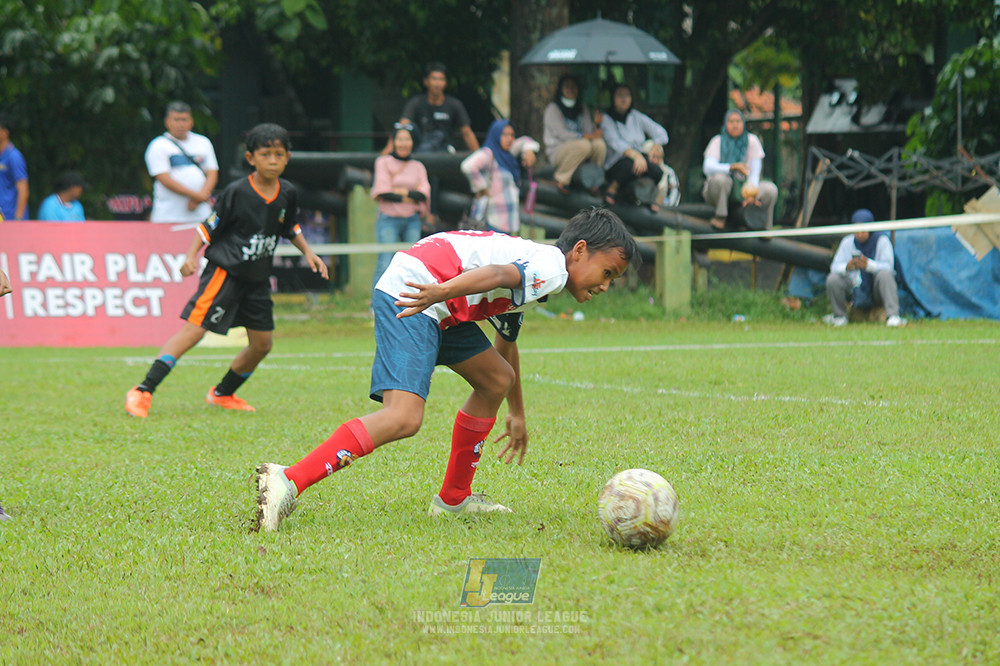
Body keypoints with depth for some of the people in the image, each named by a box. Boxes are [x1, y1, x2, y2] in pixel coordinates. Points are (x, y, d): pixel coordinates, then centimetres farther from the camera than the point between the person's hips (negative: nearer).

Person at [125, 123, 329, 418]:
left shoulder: (287, 194, 2)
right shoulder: (237, 192, -14)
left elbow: (290, 228, 22)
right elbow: (209, 227, -8)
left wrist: (308, 253, 12)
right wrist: (191, 256, -19)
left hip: (258, 277, 7)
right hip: (225, 270, -7)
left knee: (262, 344, 10)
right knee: (193, 330, -17)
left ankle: (222, 394, 32)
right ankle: (143, 392, -20)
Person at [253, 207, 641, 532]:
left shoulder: (531, 273, 28)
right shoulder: (552, 268, -6)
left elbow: (505, 342, 44)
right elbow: (496, 274, -27)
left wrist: (516, 414, 56)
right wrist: (442, 292, -45)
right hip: (410, 297, -11)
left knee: (497, 380, 22)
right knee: (404, 418, -24)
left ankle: (453, 499, 28)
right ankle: (288, 482, -32)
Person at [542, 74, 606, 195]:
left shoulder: (582, 108, 15)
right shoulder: (553, 108, -2)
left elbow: (589, 130, 6)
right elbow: (561, 134, -13)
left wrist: (596, 124, -17)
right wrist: (587, 136, -22)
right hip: (557, 151, -5)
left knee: (600, 143, -26)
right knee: (584, 144, -36)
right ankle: (562, 179, -21)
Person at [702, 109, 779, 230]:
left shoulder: (752, 141, -3)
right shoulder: (717, 142, -8)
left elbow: (755, 172, -8)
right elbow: (708, 168, -24)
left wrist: (751, 194, -26)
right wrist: (732, 167, -40)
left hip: (743, 189, 2)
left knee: (771, 189, -24)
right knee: (719, 178, -37)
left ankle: (765, 228, -6)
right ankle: (720, 215, -19)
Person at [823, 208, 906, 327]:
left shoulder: (882, 240, -7)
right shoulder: (847, 242, 1)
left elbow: (888, 266, -18)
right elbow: (835, 267, -6)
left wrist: (868, 265, -37)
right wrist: (847, 267, -30)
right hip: (855, 288, 3)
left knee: (884, 274, -33)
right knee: (832, 279, -21)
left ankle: (893, 316, -37)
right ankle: (840, 316, -2)